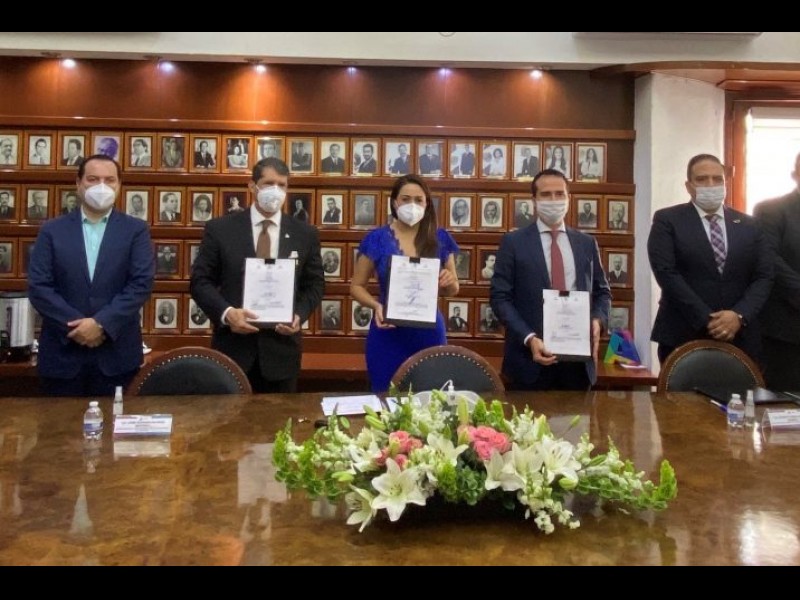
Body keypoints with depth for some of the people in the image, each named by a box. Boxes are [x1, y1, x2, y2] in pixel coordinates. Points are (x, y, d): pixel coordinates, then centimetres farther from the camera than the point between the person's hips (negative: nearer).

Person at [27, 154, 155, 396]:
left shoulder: (136, 230, 4)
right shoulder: (52, 230, 7)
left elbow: (141, 284, -6)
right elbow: (38, 286, -1)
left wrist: (102, 323, -15)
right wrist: (75, 326, -13)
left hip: (117, 354, -1)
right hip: (63, 353, 1)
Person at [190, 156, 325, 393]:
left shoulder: (305, 234, 4)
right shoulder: (220, 229, -1)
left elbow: (315, 284, 9)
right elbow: (200, 281, -1)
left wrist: (299, 315, -10)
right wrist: (226, 312, -18)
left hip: (282, 346, 1)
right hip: (233, 345, -1)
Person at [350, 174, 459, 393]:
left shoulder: (440, 239, 2)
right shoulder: (377, 239, -3)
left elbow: (453, 290, 11)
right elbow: (357, 286, 3)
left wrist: (449, 282, -12)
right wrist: (376, 306, -15)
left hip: (429, 332, 2)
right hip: (388, 334, -1)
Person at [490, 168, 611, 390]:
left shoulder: (587, 243, 12)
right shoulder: (513, 242, 1)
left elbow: (602, 292, 18)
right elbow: (500, 297, -4)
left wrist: (597, 319, -4)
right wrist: (529, 338, -16)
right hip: (529, 357, -3)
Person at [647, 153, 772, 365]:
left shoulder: (749, 225, 12)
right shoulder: (667, 220, 1)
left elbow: (764, 276, 6)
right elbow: (667, 273, -10)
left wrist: (740, 315, -12)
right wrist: (706, 320, -15)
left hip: (741, 338, 3)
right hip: (682, 337, -3)